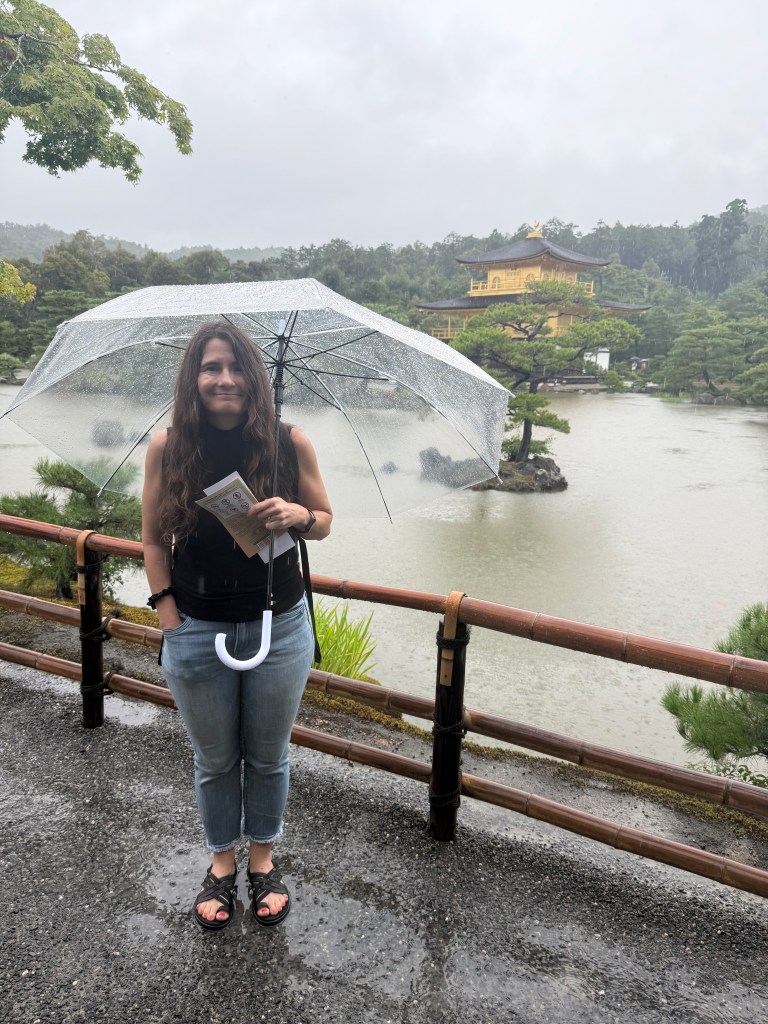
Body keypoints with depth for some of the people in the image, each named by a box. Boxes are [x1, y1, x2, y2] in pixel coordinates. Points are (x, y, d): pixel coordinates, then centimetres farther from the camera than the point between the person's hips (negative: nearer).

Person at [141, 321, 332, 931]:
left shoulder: (290, 444, -9)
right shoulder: (168, 449, -8)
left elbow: (325, 522, 1)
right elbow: (154, 537, 1)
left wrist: (297, 514, -21)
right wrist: (167, 612, -5)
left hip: (279, 627, 0)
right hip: (197, 631, 0)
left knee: (268, 756, 17)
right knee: (215, 760, 18)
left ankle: (263, 859, 42)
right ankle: (222, 862, 43)